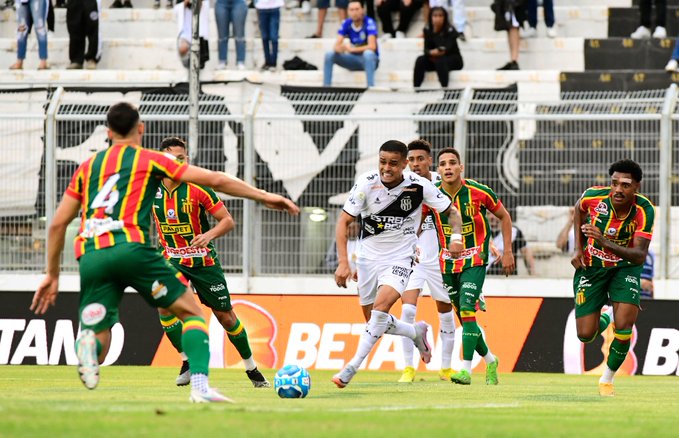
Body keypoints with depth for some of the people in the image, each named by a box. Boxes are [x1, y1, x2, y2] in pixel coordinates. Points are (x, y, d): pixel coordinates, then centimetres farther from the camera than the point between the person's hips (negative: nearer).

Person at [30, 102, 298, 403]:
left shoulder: (87, 167, 25)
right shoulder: (150, 160, 15)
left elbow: (58, 224, 22)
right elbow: (215, 180, 10)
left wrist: (52, 274, 29)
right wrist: (263, 196, 16)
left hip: (90, 257, 3)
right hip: (131, 248, -3)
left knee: (98, 349, 6)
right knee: (191, 311, 12)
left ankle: (87, 343, -32)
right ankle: (200, 386, -7)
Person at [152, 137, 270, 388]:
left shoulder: (198, 189, -16)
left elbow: (228, 221, -13)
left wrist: (209, 235, -31)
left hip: (203, 261, -2)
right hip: (172, 260, 2)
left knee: (225, 315, 5)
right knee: (164, 304, -24)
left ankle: (251, 367, 24)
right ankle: (187, 361, -7)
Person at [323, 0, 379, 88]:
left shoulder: (369, 23, -17)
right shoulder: (346, 24, -4)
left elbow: (372, 46, -27)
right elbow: (337, 46, -10)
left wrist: (352, 49, -34)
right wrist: (339, 48, -34)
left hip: (369, 59, -4)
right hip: (354, 59, 4)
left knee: (368, 53, -38)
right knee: (329, 55, -14)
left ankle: (371, 87, -43)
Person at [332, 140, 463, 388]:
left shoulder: (419, 186, -14)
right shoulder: (366, 183, -14)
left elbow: (451, 212, 0)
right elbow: (344, 221, -12)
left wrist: (457, 237, -21)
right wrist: (343, 263, -22)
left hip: (401, 258, -3)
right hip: (369, 256, 3)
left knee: (381, 305, -26)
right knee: (373, 320, 9)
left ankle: (352, 367, -23)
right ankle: (417, 332, 37)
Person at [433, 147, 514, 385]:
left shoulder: (479, 192, -12)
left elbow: (504, 216, 3)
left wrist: (507, 252, 2)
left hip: (474, 260, -3)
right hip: (448, 262, 3)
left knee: (467, 311, -19)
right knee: (463, 316, 9)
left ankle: (466, 369, -20)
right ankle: (490, 360, 31)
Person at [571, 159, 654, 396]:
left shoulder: (645, 211, -25)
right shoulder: (594, 196, -21)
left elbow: (640, 256, -32)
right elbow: (579, 209, 6)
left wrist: (606, 242, -46)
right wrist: (579, 249, 1)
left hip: (624, 267, -1)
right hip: (590, 267, 1)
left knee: (624, 326, -20)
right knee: (585, 335, -5)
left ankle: (607, 379, 5)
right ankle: (602, 320, 34)